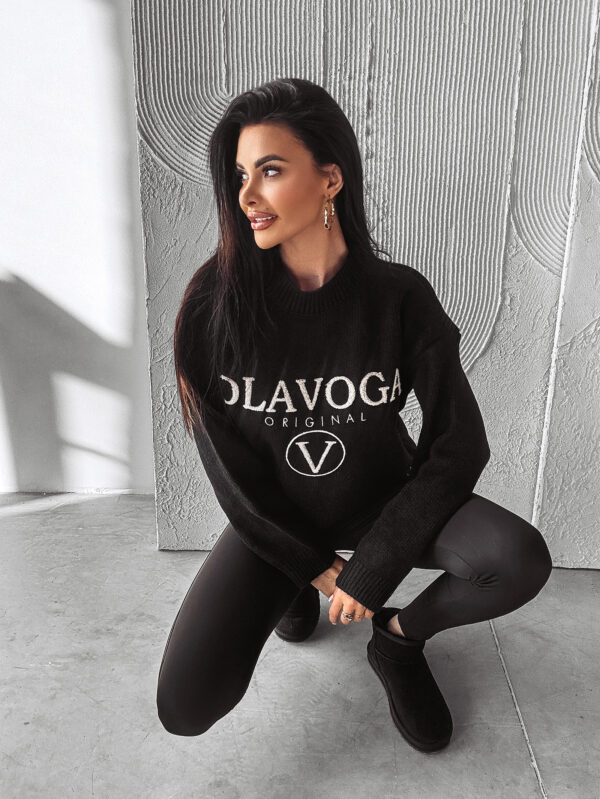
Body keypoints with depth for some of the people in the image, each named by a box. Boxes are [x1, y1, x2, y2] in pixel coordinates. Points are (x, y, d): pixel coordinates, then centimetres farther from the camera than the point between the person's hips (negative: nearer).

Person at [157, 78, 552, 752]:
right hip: (273, 520, 0)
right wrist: (313, 567, -8)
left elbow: (458, 444, -13)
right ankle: (289, 590, 18)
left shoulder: (400, 297, -17)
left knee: (521, 561, -26)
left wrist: (370, 572, -15)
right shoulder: (214, 301, -17)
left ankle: (399, 636, 8)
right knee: (185, 708, -13)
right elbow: (227, 463, -11)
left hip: (382, 501, 1)